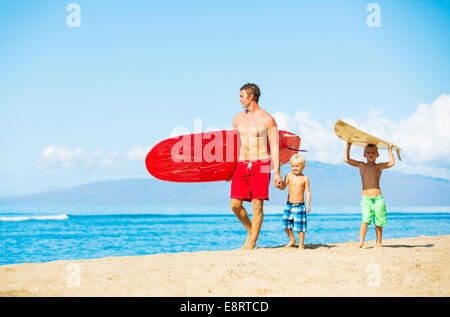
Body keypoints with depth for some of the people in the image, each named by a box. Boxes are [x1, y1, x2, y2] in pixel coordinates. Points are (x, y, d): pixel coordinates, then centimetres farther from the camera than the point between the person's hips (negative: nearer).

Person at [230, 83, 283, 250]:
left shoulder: (267, 119, -3)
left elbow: (274, 147, -2)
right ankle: (250, 230, 23)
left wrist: (277, 172, -7)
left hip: (260, 166, -5)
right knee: (235, 205, -1)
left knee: (257, 205, -4)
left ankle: (252, 242, 5)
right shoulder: (238, 118, 12)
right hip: (241, 166, 5)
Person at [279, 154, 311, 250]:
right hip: (289, 205, 3)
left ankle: (301, 245, 10)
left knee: (300, 226, -2)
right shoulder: (289, 176, 4)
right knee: (286, 224, 7)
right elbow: (283, 187, 3)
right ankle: (292, 240, 30)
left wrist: (308, 204, -10)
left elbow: (307, 192, -1)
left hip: (300, 206, -3)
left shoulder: (305, 179, -2)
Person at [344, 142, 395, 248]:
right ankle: (361, 241, -18)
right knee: (365, 220, -16)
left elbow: (391, 163, -4)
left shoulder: (380, 166, 9)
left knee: (378, 222, 3)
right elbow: (346, 159, 6)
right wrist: (348, 145, 8)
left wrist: (390, 149, 4)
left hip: (378, 198, 1)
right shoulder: (361, 165, 9)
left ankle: (378, 242, 16)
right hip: (365, 199, -1)